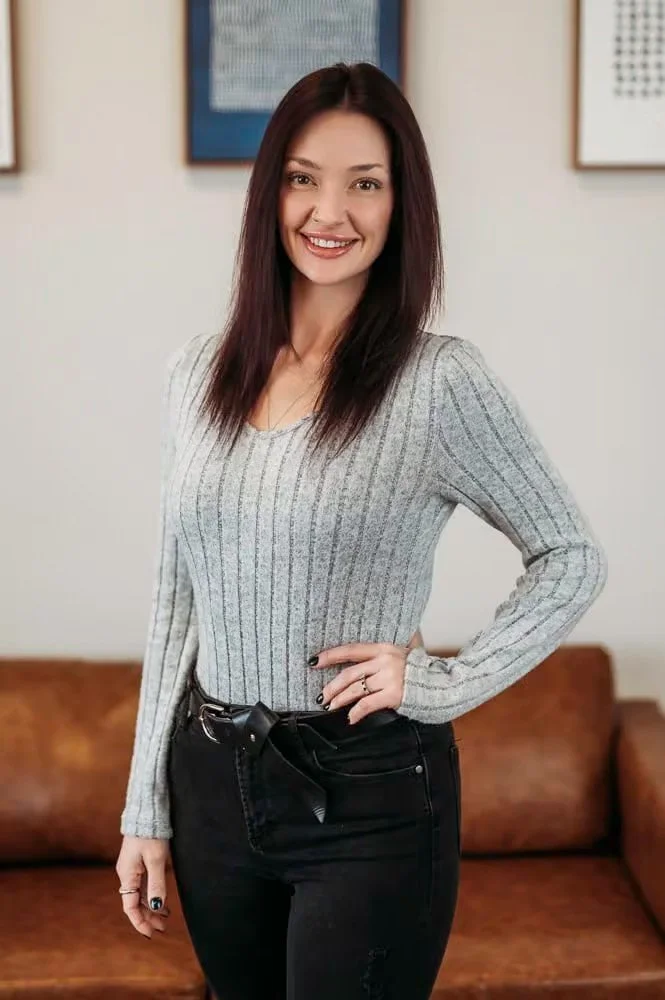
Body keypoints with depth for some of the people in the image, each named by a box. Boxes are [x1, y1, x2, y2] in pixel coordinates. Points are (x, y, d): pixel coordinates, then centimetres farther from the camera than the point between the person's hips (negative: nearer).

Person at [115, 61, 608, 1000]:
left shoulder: (441, 379, -11)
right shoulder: (198, 372, 3)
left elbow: (574, 559, -1)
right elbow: (176, 602, 8)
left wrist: (446, 682, -11)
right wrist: (147, 810, 8)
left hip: (371, 794, -4)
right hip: (213, 784, 5)